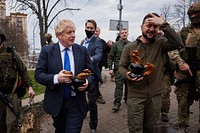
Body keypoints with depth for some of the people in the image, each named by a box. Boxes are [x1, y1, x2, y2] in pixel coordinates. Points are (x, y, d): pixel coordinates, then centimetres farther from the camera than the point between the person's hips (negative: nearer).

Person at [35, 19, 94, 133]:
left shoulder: (82, 50, 0)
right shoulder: (47, 51, -5)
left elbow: (91, 72, 5)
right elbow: (38, 75, -7)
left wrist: (87, 81, -17)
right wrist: (56, 78, -25)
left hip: (76, 103, 0)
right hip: (56, 103, 1)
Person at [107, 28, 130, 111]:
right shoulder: (116, 44, 0)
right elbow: (111, 57, 1)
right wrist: (110, 68, -6)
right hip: (119, 68, -3)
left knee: (128, 85, 13)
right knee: (119, 86, -5)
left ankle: (127, 99, 33)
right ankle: (117, 103, 0)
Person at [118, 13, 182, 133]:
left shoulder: (160, 44, 1)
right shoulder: (130, 47, 1)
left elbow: (177, 43, -18)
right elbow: (121, 67, 5)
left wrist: (163, 24, -21)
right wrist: (127, 75, -17)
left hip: (155, 95, 1)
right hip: (135, 95, -1)